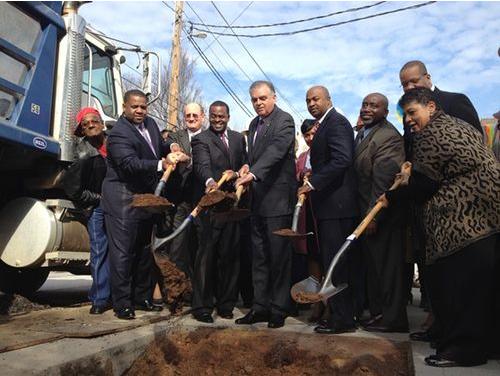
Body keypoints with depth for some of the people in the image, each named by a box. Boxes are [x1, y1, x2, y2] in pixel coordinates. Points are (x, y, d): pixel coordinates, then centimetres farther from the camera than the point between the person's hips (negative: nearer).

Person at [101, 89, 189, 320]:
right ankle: (122, 304, 8)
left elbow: (160, 147, 24)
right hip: (123, 201, -9)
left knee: (144, 251, 16)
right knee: (122, 253, -3)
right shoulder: (118, 134, -17)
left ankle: (142, 298, 29)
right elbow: (130, 164, -30)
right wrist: (161, 164, -41)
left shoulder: (150, 124, 9)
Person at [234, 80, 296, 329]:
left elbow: (275, 151, -24)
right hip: (258, 199, 8)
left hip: (277, 199, -8)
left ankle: (279, 309, 11)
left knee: (279, 256, 0)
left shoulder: (284, 121, -8)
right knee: (259, 257, 12)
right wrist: (246, 166, 4)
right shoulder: (254, 124, 17)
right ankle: (260, 306, 22)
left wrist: (252, 173, -36)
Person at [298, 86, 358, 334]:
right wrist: (313, 176, 9)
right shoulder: (325, 125, 21)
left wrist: (313, 183, -20)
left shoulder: (336, 122, -9)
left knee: (335, 261, -5)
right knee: (334, 261, 13)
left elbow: (342, 160, -22)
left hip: (336, 203, -10)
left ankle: (341, 319, 4)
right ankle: (341, 315, 23)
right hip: (329, 203, 10)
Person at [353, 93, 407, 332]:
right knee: (373, 265, 17)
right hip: (367, 213, 10)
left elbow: (383, 181, -23)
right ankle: (377, 312, 30)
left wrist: (372, 216, -22)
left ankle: (393, 319, 13)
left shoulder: (388, 137, -17)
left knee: (386, 266, 0)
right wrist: (365, 214, 15)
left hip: (382, 215, -10)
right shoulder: (363, 133, 14)